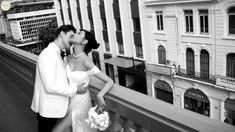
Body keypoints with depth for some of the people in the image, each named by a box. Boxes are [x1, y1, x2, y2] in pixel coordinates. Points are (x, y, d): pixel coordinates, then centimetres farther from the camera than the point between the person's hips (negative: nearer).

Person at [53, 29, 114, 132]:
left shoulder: (86, 63, -23)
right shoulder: (69, 58, -4)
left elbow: (110, 82, -21)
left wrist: (100, 96, -35)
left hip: (80, 104, -5)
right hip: (70, 102, 5)